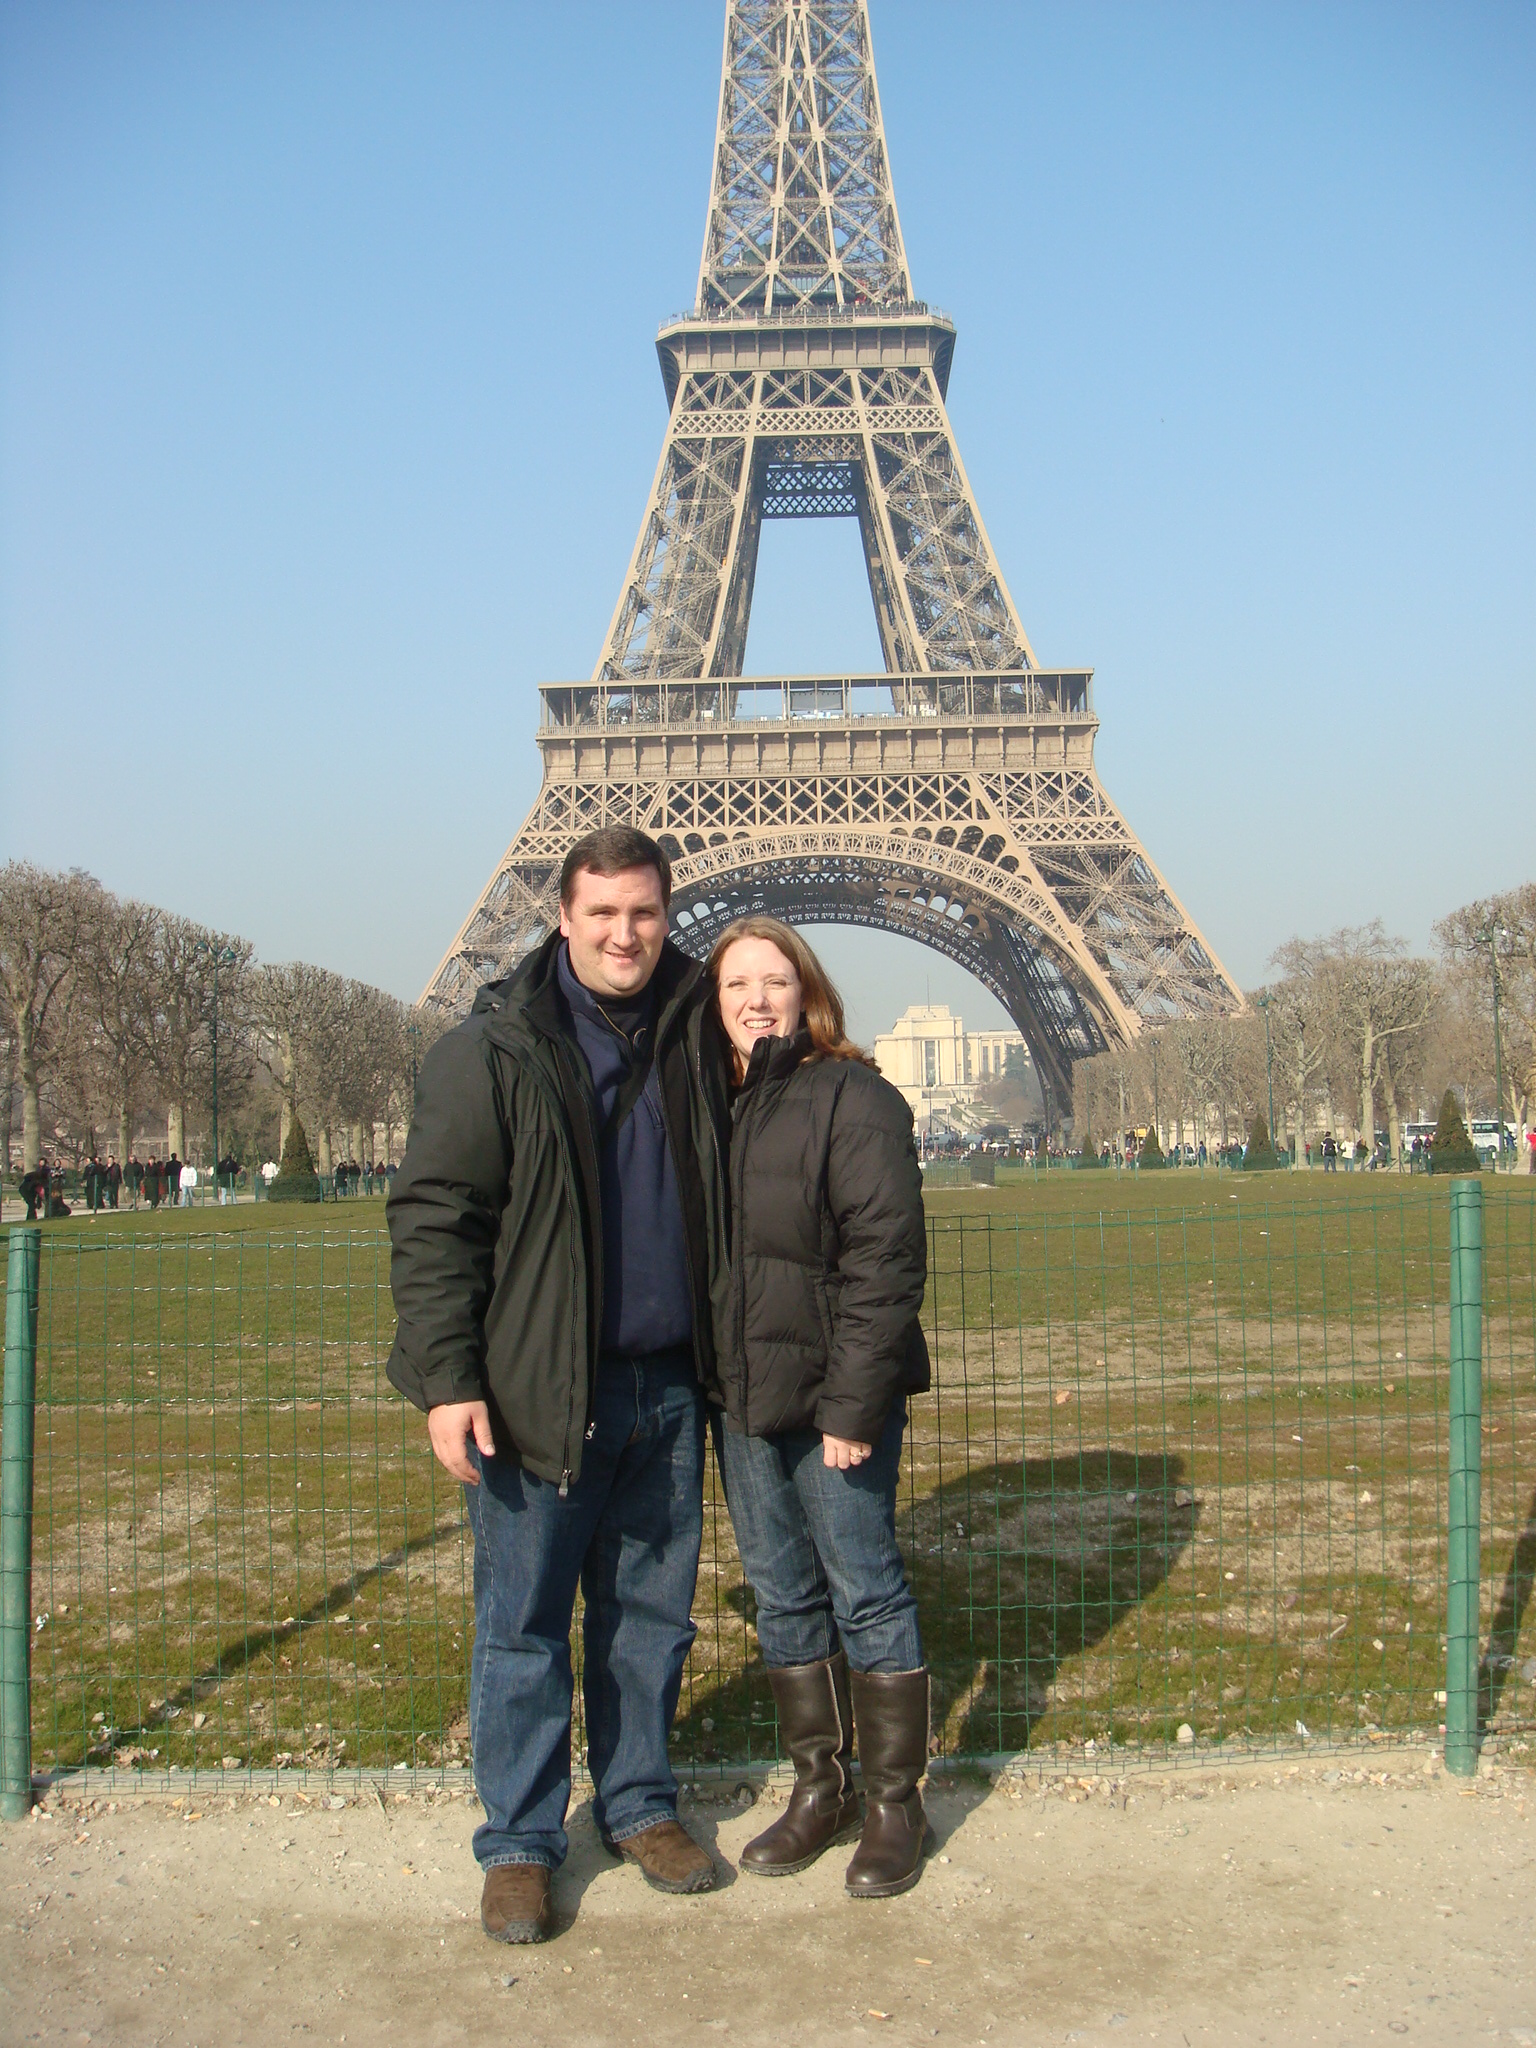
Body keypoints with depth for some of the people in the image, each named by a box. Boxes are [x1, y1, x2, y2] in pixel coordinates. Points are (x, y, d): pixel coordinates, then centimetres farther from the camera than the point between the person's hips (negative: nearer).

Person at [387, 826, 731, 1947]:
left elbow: (727, 1203, 18)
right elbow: (432, 1220, -9)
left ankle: (641, 1804, 33)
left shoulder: (696, 1038, 6)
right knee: (523, 1627, 6)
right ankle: (519, 1844, 22)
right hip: (541, 1391, -4)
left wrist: (728, 1358, 12)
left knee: (652, 1616, 15)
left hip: (668, 1389, 4)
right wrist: (447, 1379, -15)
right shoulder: (494, 1050, -7)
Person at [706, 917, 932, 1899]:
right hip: (742, 1394, 6)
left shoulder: (853, 1099, -10)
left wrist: (854, 1403, -18)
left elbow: (885, 1260, -15)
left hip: (833, 1393, -6)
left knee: (866, 1591, 5)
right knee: (782, 1595, 15)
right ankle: (820, 1786, 30)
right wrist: (707, 1384, 7)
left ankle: (896, 1801, 20)